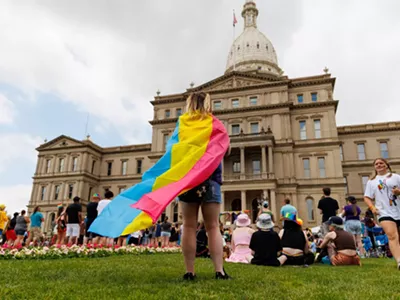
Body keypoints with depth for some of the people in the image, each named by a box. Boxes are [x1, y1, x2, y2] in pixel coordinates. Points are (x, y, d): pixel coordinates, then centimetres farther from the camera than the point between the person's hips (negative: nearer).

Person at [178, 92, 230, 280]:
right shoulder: (214, 124, 7)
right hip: (210, 178, 0)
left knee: (189, 226, 2)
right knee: (213, 227, 2)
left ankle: (189, 272, 3)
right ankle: (219, 271, -1)